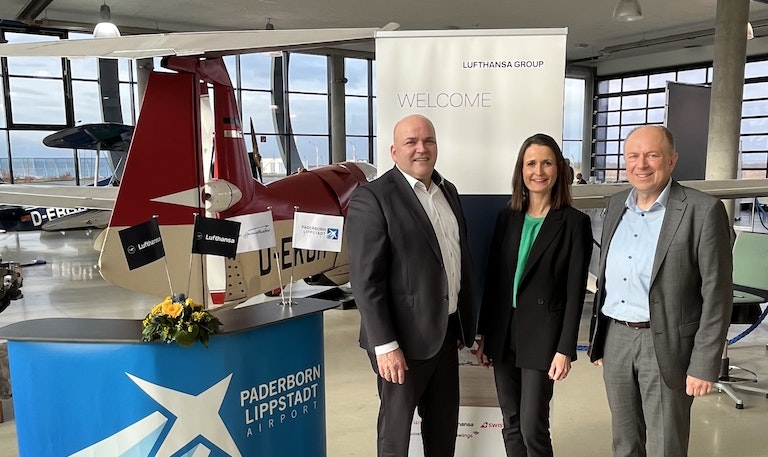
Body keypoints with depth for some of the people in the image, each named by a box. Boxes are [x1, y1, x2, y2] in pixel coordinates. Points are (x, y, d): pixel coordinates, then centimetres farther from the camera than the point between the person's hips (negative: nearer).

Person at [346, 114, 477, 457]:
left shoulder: (448, 191, 9)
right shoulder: (372, 198, -15)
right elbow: (365, 279, -18)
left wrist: (466, 322, 13)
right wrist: (385, 345, -20)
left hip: (446, 330, 7)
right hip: (405, 336, -6)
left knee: (445, 421, 19)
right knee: (397, 422, 12)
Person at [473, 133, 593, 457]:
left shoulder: (574, 222, -7)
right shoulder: (506, 216, 5)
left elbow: (575, 291, -8)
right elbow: (492, 278, 8)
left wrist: (565, 348, -11)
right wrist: (484, 334, 8)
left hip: (542, 333, -4)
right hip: (503, 330, 5)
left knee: (532, 427, 0)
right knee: (510, 423, 14)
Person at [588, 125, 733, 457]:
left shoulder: (703, 210, -12)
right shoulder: (616, 205, 7)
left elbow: (717, 294, -12)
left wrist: (704, 365, -13)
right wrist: (597, 339, 13)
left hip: (665, 344, -5)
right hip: (615, 339, 5)